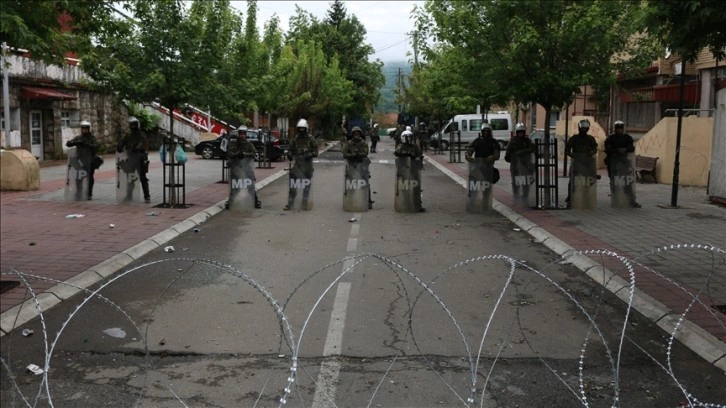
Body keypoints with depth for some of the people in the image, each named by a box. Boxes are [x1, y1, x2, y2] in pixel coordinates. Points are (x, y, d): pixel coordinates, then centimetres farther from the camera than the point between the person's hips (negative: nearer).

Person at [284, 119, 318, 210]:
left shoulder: (310, 138, -1)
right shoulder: (295, 138, 9)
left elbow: (315, 150, 0)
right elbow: (291, 149, 16)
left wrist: (310, 154, -18)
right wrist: (289, 154, -4)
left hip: (307, 163, -2)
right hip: (297, 162, 3)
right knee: (292, 183, -3)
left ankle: (304, 202, 18)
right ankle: (290, 204, 0)